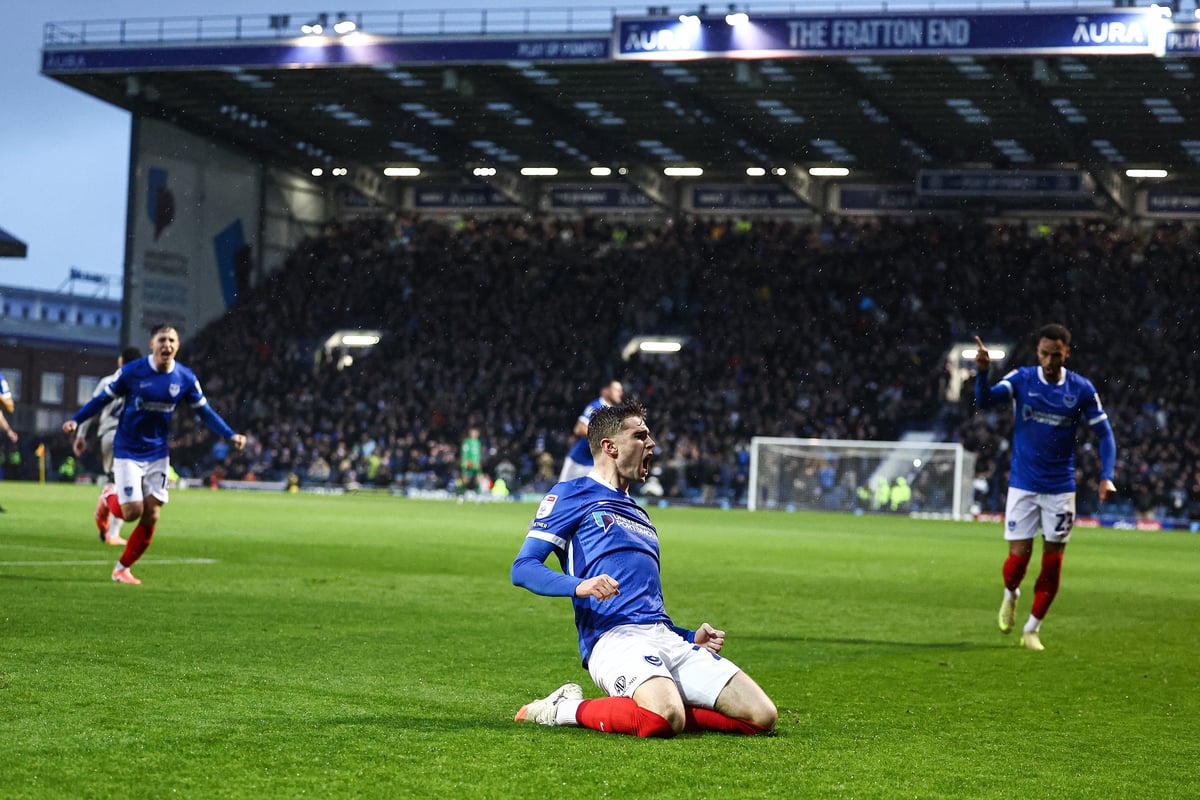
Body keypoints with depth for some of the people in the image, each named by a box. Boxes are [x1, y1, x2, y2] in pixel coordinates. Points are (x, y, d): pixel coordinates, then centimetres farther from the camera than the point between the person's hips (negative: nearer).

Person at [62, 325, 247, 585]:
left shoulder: (185, 378, -5)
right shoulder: (132, 371, -13)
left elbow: (205, 411, 4)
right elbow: (104, 399, -3)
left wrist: (230, 435, -7)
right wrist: (76, 420, -13)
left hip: (158, 454, 3)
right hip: (128, 452, -3)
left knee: (151, 516, -3)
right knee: (132, 511, -11)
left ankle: (123, 568, 15)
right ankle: (109, 497, 26)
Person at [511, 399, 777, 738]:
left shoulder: (638, 514, 32)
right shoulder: (572, 494, 9)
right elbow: (523, 568, -3)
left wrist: (691, 638, 19)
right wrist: (580, 586, -21)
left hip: (666, 635, 7)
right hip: (614, 639, -7)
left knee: (762, 716, -9)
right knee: (667, 717, -37)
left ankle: (647, 711, 2)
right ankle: (568, 709, -11)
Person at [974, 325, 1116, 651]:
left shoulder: (1081, 389, -3)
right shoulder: (1021, 378, -4)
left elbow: (1104, 433, 3)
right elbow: (984, 400, -18)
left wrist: (1106, 477, -9)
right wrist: (983, 372, -38)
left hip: (1060, 488, 1)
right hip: (1023, 485, -1)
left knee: (1053, 562, 1)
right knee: (1019, 556, -6)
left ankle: (1032, 629, 18)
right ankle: (1010, 595, 30)